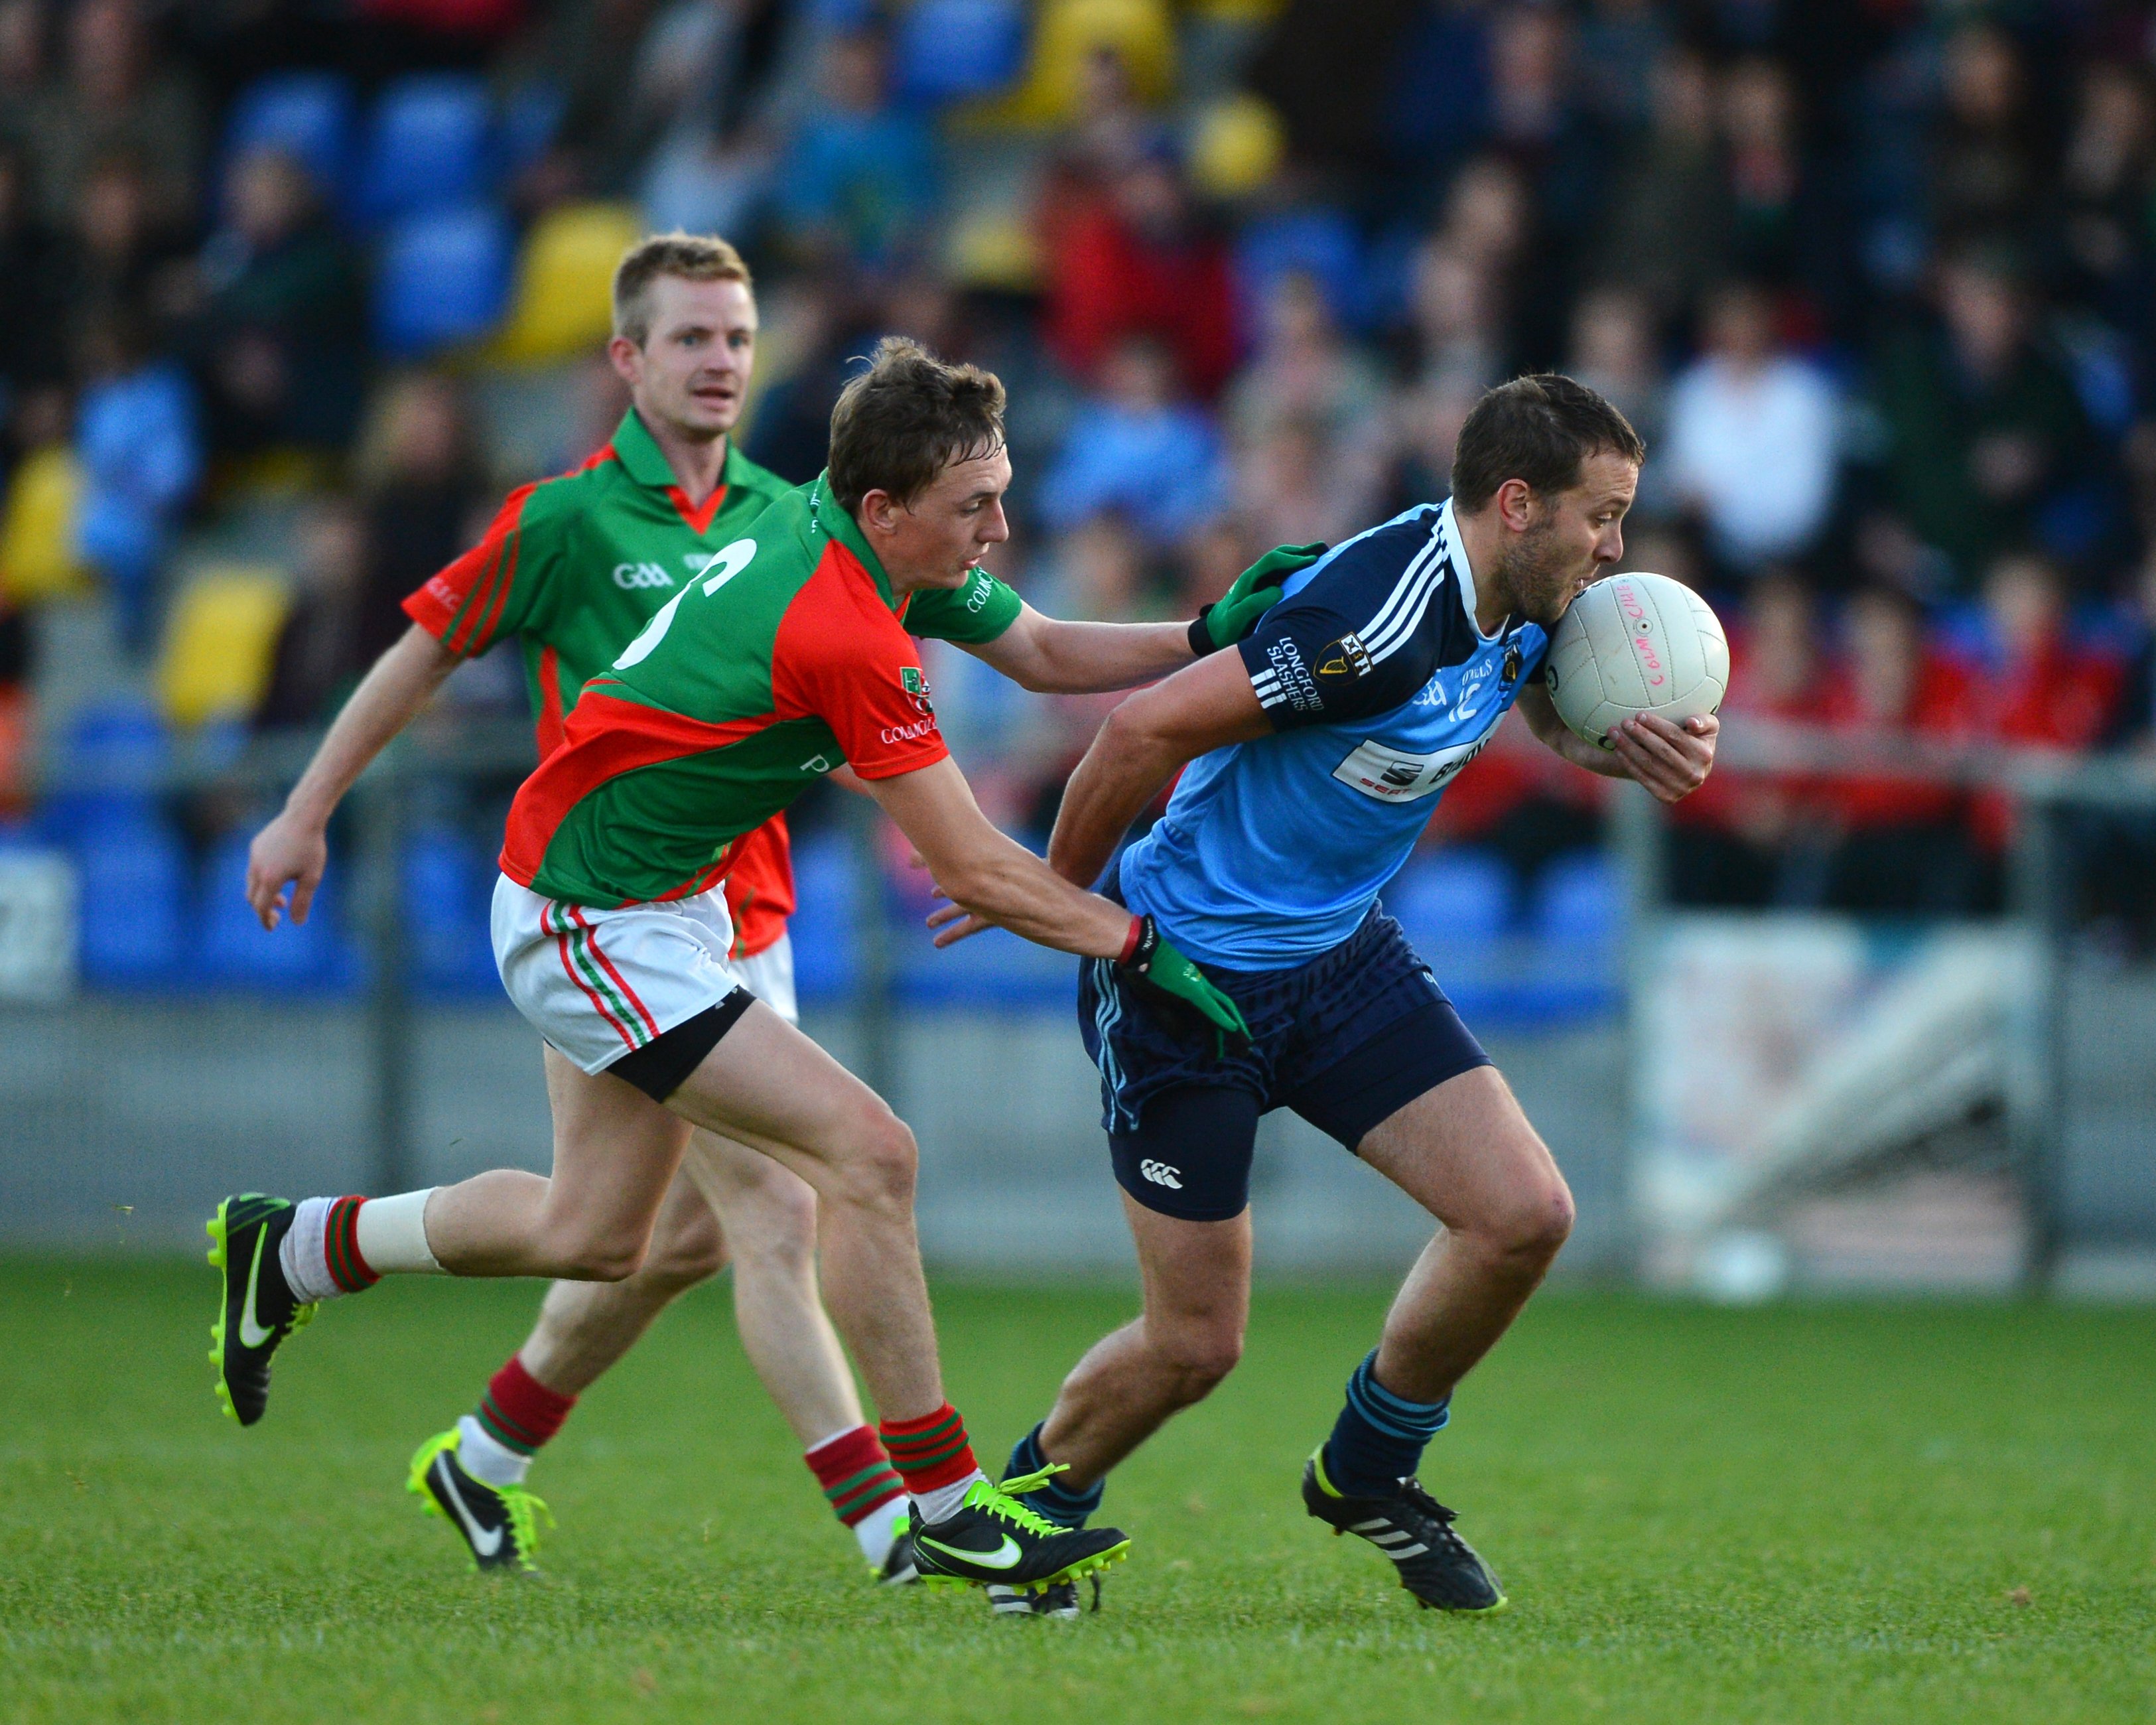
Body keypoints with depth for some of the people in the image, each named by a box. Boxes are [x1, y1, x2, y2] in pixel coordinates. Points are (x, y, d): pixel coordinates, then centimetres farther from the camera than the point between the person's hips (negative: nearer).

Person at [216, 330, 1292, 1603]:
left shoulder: (839, 523, -2)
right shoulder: (842, 633, -30)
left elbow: (1048, 654, 13)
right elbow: (977, 871, -25)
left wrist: (1210, 635, -1)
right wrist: (1144, 947, -19)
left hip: (663, 904, 10)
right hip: (594, 924, -10)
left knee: (594, 1235, 20)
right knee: (869, 1153, -16)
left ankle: (293, 1249, 38)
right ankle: (944, 1506, -10)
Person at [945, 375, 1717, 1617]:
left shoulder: (1525, 607, -3)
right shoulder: (1379, 624, -31)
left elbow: (1566, 715, 19)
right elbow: (1147, 730, -28)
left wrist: (1658, 749, -6)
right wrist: (1055, 894, -13)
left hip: (1340, 955, 8)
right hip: (1186, 974, -8)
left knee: (1525, 1215, -7)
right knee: (1196, 1345, -2)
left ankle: (1369, 1469, 17)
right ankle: (1035, 1500, 29)